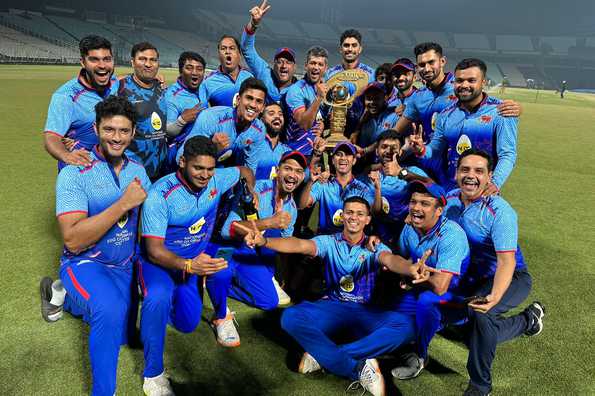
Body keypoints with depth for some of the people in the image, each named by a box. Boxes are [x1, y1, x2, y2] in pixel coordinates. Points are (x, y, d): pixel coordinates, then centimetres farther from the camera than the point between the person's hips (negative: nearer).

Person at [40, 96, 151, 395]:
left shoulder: (138, 170, 2)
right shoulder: (74, 174, -16)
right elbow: (73, 240, -25)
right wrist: (123, 203, -28)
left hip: (124, 266, 6)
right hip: (85, 263, -6)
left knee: (116, 337, 16)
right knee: (111, 310, -37)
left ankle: (65, 297, 42)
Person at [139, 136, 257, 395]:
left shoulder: (216, 179, -12)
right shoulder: (160, 194, -26)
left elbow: (245, 171, 13)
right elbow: (154, 250, -28)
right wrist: (189, 266, -44)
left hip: (199, 253, 4)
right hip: (160, 260, -3)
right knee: (158, 298, -34)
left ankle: (221, 316, 11)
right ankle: (153, 374, -12)